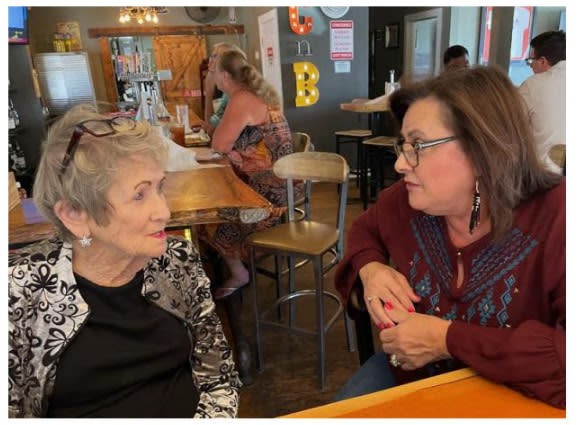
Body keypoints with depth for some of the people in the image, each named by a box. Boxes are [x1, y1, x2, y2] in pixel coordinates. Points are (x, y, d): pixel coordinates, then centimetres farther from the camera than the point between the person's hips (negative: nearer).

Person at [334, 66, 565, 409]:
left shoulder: (557, 219, -24)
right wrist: (369, 268, -11)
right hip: (407, 377, 4)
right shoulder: (406, 200, -10)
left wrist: (448, 340, -29)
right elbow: (365, 229, 10)